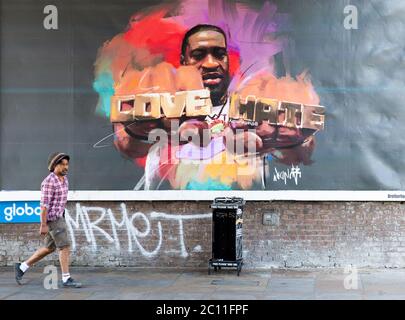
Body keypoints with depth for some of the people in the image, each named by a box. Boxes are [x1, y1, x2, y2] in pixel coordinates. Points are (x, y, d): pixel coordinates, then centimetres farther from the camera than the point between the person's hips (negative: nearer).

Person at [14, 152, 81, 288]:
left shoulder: (63, 179, 11)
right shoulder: (49, 182, -18)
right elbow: (44, 204, -19)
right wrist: (43, 225, -19)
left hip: (58, 217, 10)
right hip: (52, 218, -10)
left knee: (49, 248, 15)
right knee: (65, 246, -9)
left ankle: (22, 267, 23)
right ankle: (66, 279, -3)